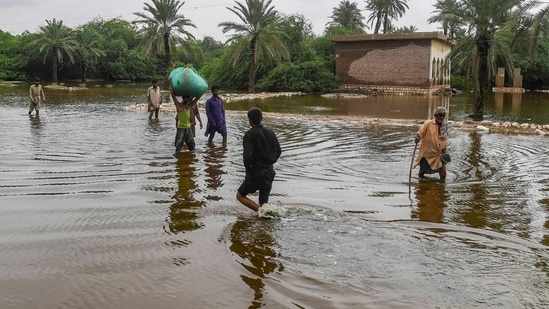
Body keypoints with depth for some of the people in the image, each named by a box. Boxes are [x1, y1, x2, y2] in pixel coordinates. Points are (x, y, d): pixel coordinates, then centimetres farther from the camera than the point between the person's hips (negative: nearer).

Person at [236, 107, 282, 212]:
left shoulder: (250, 134, -14)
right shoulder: (270, 132, 5)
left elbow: (247, 155, -24)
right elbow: (278, 151, 12)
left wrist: (248, 167, -7)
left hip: (255, 173, -6)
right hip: (269, 172, 6)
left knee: (240, 196, 13)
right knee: (263, 203, 18)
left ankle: (260, 210, -5)